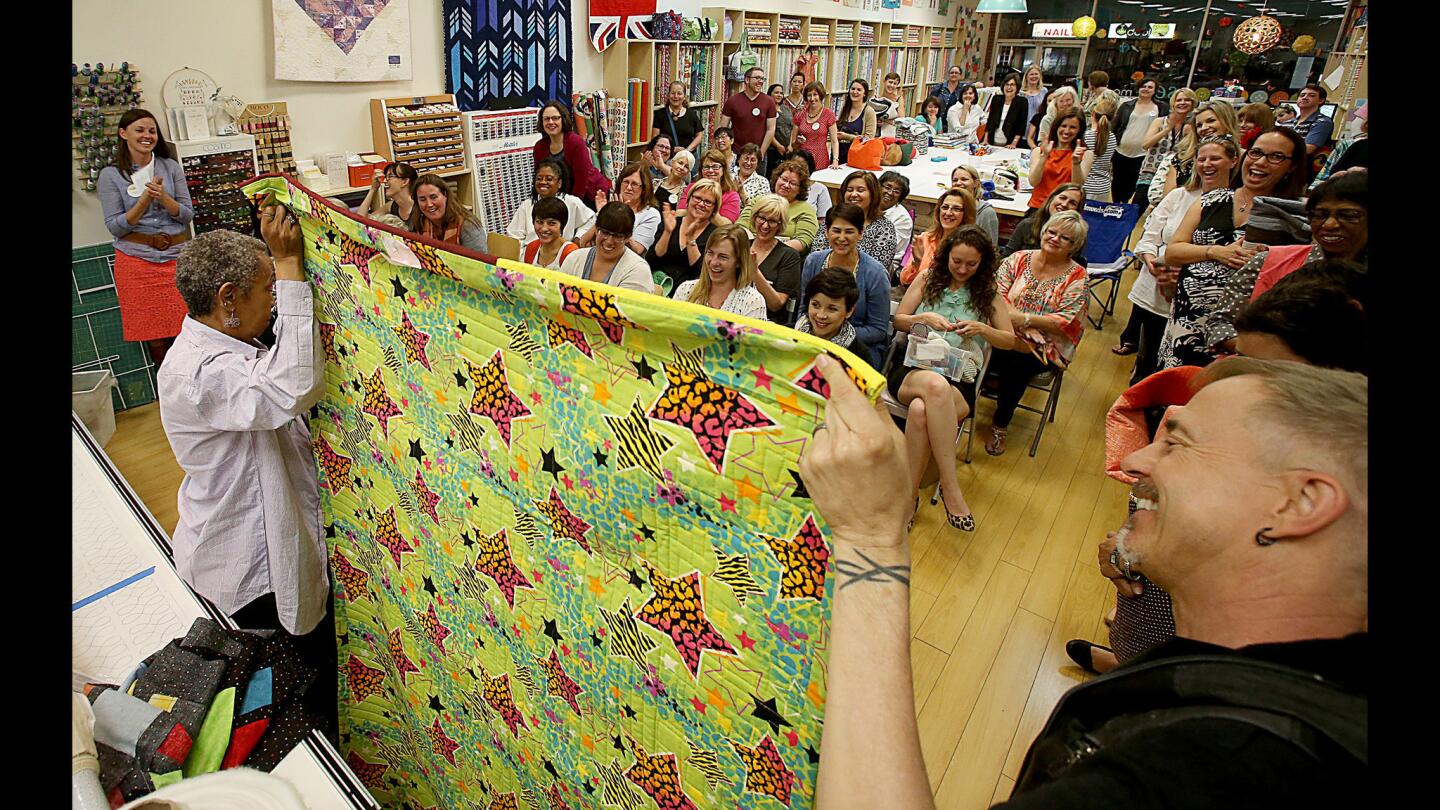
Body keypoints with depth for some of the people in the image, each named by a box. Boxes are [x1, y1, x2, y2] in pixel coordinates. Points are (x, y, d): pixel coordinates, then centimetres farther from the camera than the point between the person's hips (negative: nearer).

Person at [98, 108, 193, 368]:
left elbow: (188, 215, 3)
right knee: (156, 338, 2)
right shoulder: (110, 175, 1)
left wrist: (163, 197, -16)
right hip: (137, 261, -1)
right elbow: (115, 227, -3)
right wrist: (144, 200, -16)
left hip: (177, 256, 1)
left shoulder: (171, 167, 6)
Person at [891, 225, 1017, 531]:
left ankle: (908, 496, -27)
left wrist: (981, 329, -4)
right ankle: (950, 488, -36)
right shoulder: (928, 279, 15)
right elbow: (898, 321, 15)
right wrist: (924, 318, -5)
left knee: (921, 411, -38)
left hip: (960, 381, 0)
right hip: (911, 370, 0)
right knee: (935, 384, -40)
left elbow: (1010, 340, 15)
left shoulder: (988, 294, 15)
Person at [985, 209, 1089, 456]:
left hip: (1047, 348, -1)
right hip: (1007, 337, 2)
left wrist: (1025, 319, -20)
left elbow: (1065, 321, -9)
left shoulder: (1077, 277, 1)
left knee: (1015, 364, -32)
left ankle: (1000, 425, -7)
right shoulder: (1019, 259, 8)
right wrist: (1009, 315, -20)